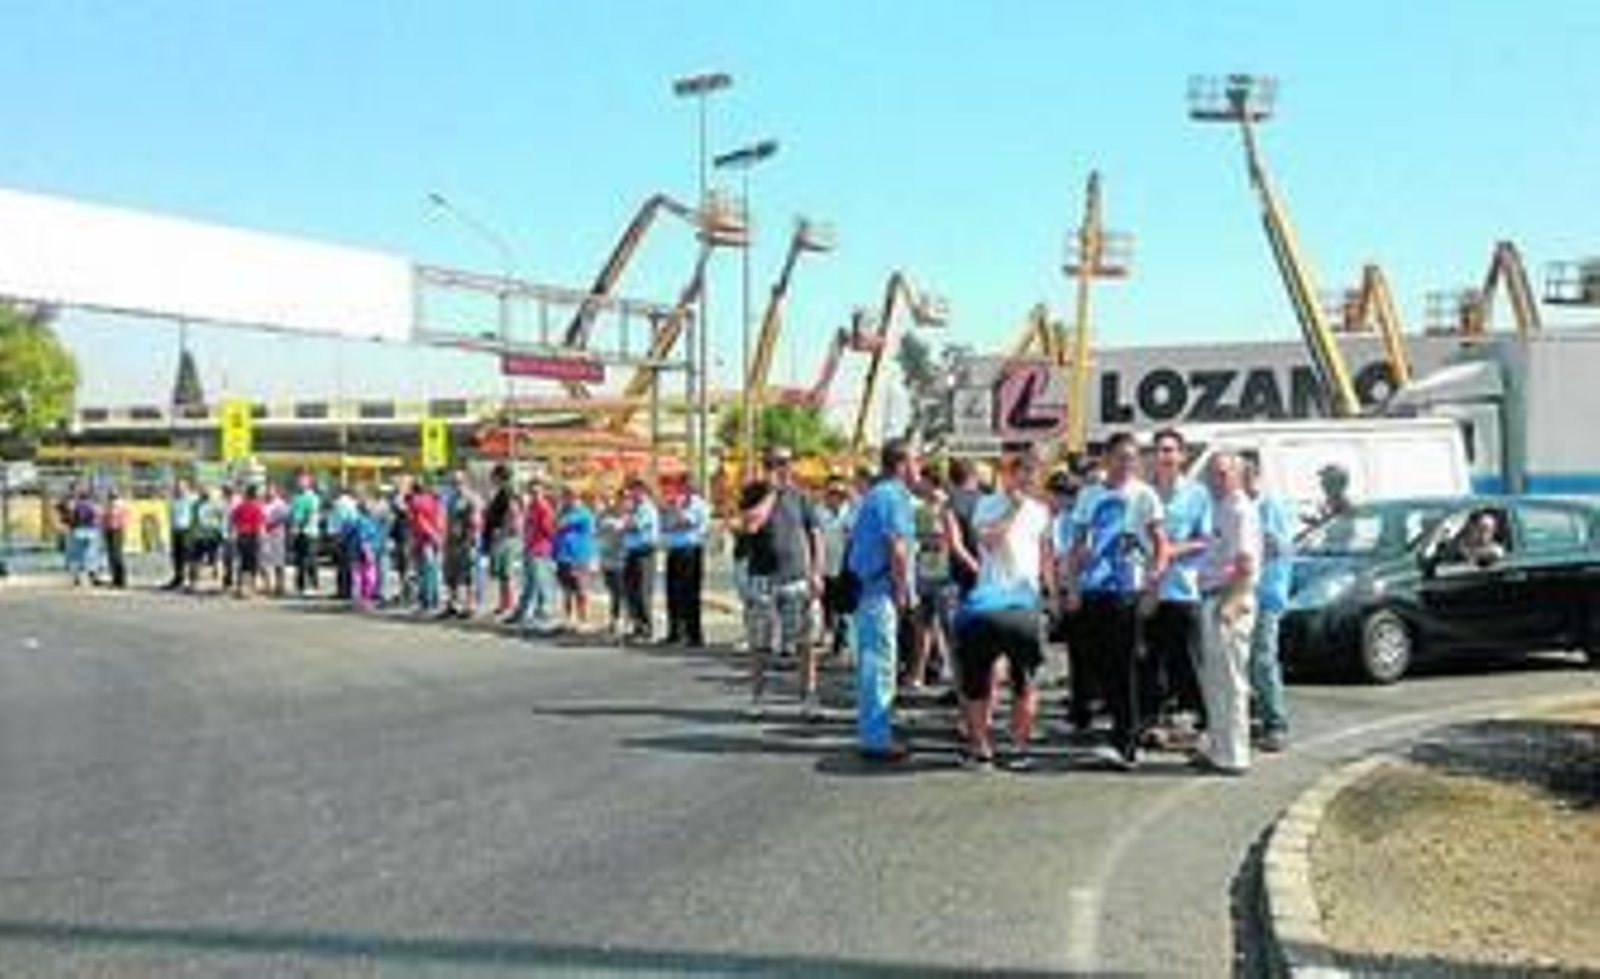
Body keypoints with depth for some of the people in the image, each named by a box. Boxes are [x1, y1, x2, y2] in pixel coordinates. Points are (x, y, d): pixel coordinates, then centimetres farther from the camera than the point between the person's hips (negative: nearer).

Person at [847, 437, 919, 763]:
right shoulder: (894, 495, -12)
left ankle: (873, 734, 22)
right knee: (881, 665, -6)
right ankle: (876, 739, -2)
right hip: (880, 590, -10)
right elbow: (897, 550, -20)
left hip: (864, 587, 10)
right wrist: (901, 592, -12)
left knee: (872, 663, 15)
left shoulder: (876, 493, 17)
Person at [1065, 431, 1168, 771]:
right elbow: (1078, 545, 16)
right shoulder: (1089, 495, 13)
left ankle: (1125, 745, -6)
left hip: (1128, 590, -5)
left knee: (1124, 669, -7)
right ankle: (1126, 729, 22)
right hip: (1092, 590, 5)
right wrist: (1072, 586, 7)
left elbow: (1161, 543, -3)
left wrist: (1154, 575, -21)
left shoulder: (1144, 495, 2)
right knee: (1100, 666, 8)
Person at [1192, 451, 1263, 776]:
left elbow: (1245, 565, -20)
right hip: (1213, 599, 10)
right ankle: (1217, 748, 25)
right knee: (1213, 680, 16)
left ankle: (1232, 756, -2)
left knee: (1229, 681, -6)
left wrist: (1228, 604, -23)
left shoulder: (1241, 511, -12)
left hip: (1229, 602, -10)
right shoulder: (1220, 509, 18)